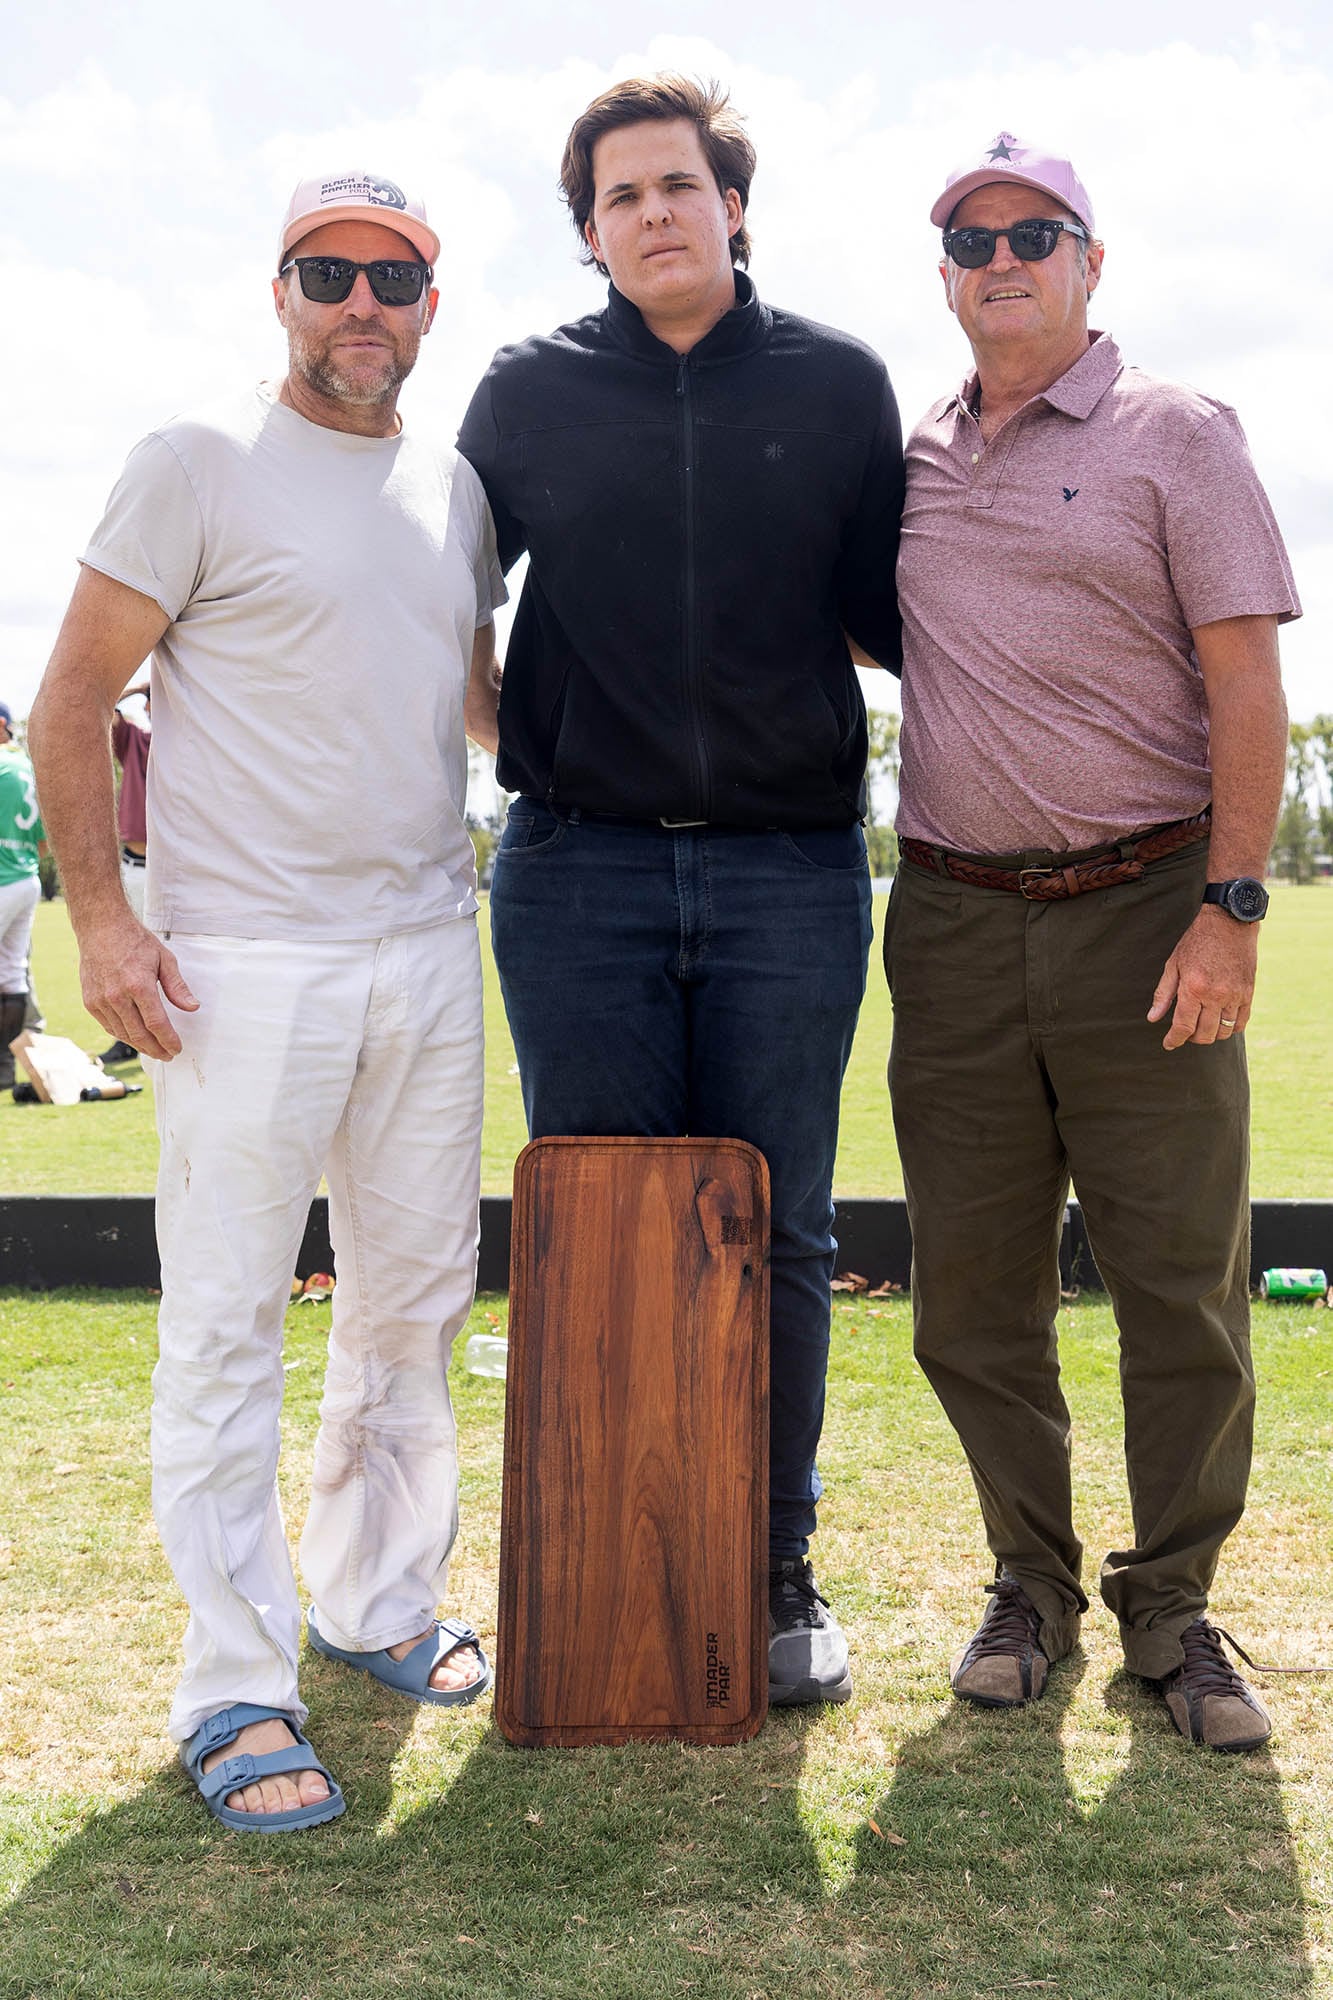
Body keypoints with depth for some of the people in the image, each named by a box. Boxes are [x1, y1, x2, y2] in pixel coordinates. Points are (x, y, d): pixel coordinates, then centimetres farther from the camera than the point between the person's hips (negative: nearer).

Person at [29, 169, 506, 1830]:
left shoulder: (457, 488, 14)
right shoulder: (199, 463, -3)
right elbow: (73, 700, -5)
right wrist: (99, 912, -13)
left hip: (427, 947, 6)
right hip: (243, 959, -6)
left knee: (416, 1299, 13)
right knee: (226, 1321, -3)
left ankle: (380, 1603, 30)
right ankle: (237, 1689, 7)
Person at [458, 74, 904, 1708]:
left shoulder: (838, 387, 9)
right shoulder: (529, 395, 9)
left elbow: (891, 613, 13)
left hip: (792, 871, 0)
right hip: (580, 868, 0)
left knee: (777, 1236, 5)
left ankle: (776, 1569, 19)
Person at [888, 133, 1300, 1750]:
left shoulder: (1175, 436, 2)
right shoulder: (908, 460, 14)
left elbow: (1244, 680, -5)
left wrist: (1230, 905, -13)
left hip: (1140, 905, -3)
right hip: (956, 918, 4)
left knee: (1182, 1282, 0)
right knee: (972, 1284, 6)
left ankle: (1170, 1609, 15)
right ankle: (1031, 1583, 22)